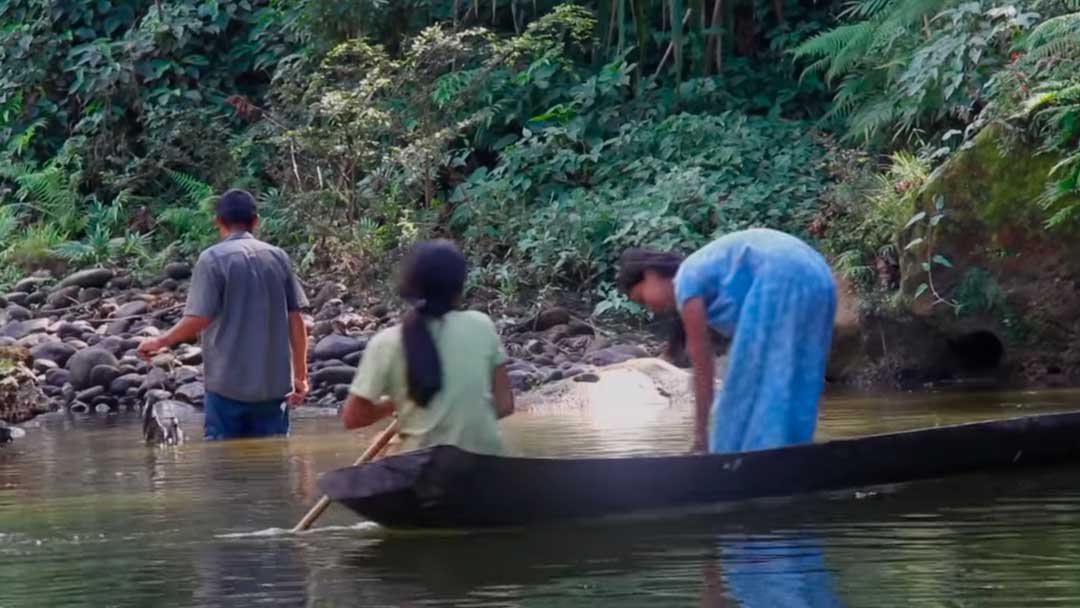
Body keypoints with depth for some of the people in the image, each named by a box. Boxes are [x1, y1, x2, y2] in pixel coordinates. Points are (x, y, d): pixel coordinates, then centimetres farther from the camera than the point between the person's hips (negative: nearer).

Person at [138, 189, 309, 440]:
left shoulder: (213, 259, -7)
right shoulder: (278, 258, 5)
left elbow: (199, 319, -14)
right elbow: (296, 321, 4)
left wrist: (160, 342, 2)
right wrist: (300, 375, 10)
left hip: (228, 384, -3)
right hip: (273, 384, 4)